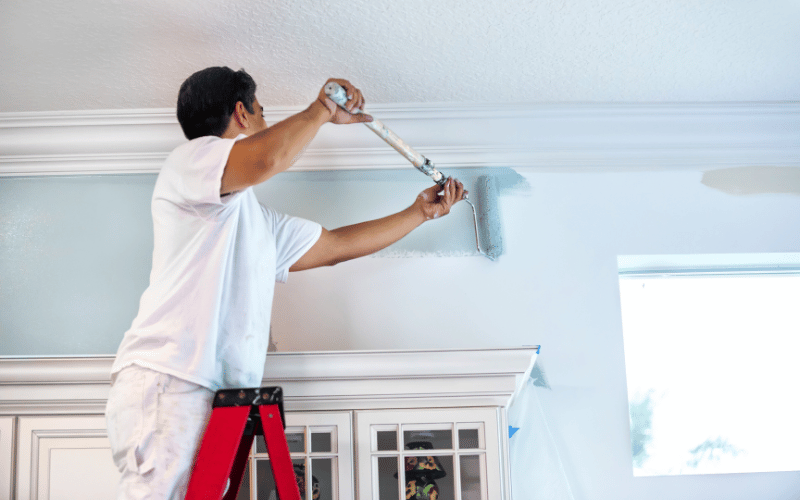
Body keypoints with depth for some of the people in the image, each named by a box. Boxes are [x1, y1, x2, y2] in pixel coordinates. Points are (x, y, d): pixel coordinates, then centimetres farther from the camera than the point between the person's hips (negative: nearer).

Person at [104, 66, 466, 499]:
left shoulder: (258, 220, 30)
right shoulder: (191, 158, 3)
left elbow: (336, 245, 36)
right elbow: (265, 160, -19)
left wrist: (420, 212, 42)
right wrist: (321, 110, -2)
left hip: (214, 396, 9)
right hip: (165, 382, -8)